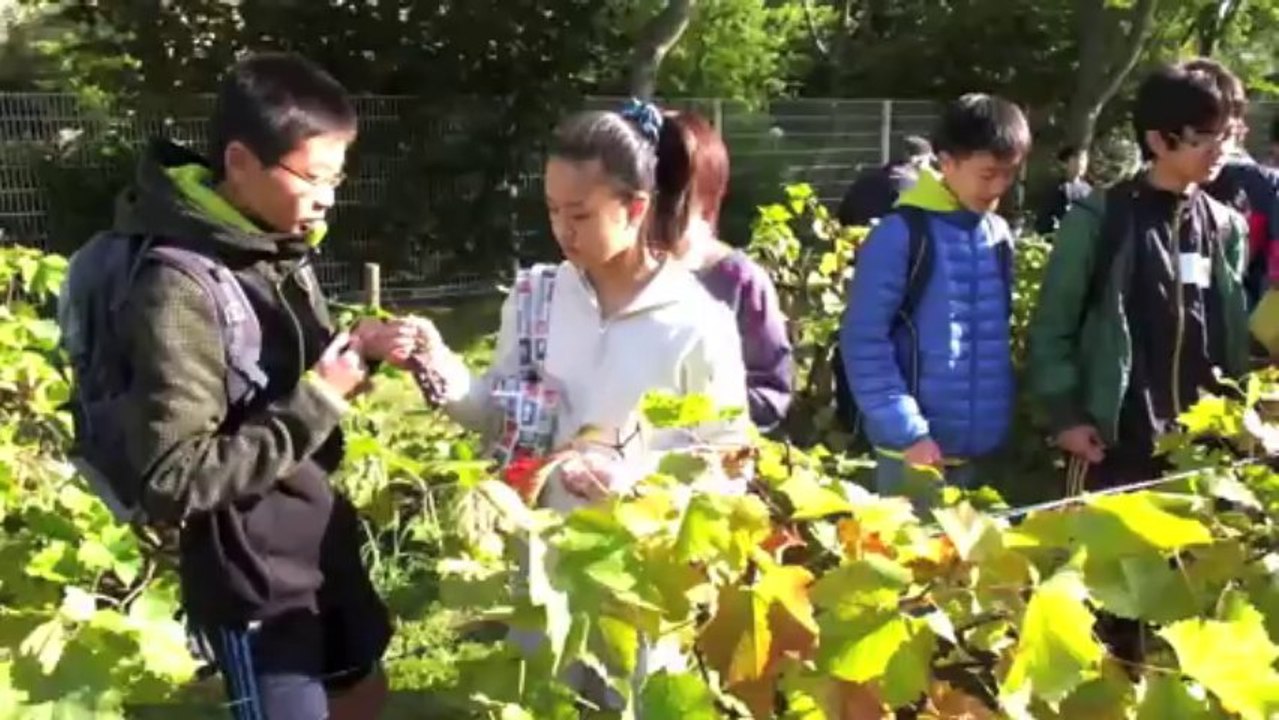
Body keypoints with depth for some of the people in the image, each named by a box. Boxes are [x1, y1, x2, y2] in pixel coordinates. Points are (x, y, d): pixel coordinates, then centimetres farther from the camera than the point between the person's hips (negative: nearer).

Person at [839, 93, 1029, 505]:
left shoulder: (1000, 237, 8)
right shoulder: (902, 235, -11)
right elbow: (864, 343, -13)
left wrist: (1005, 423, 9)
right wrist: (907, 431, -17)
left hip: (987, 448, 6)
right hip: (917, 447, -6)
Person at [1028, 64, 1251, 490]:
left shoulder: (1226, 228, 8)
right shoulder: (1100, 220, -6)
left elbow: (1234, 332, 14)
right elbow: (1051, 326, -4)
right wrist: (1064, 414, -8)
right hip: (1115, 443, -4)